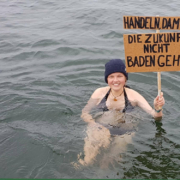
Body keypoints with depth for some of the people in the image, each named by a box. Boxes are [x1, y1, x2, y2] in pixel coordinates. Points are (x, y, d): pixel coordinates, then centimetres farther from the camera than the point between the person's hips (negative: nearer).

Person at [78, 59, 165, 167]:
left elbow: (156, 118, -2)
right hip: (100, 129, 0)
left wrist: (158, 109, -26)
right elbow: (85, 113, 7)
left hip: (123, 134, 0)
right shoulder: (100, 93, 4)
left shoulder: (133, 96, 1)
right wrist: (96, 124, -12)